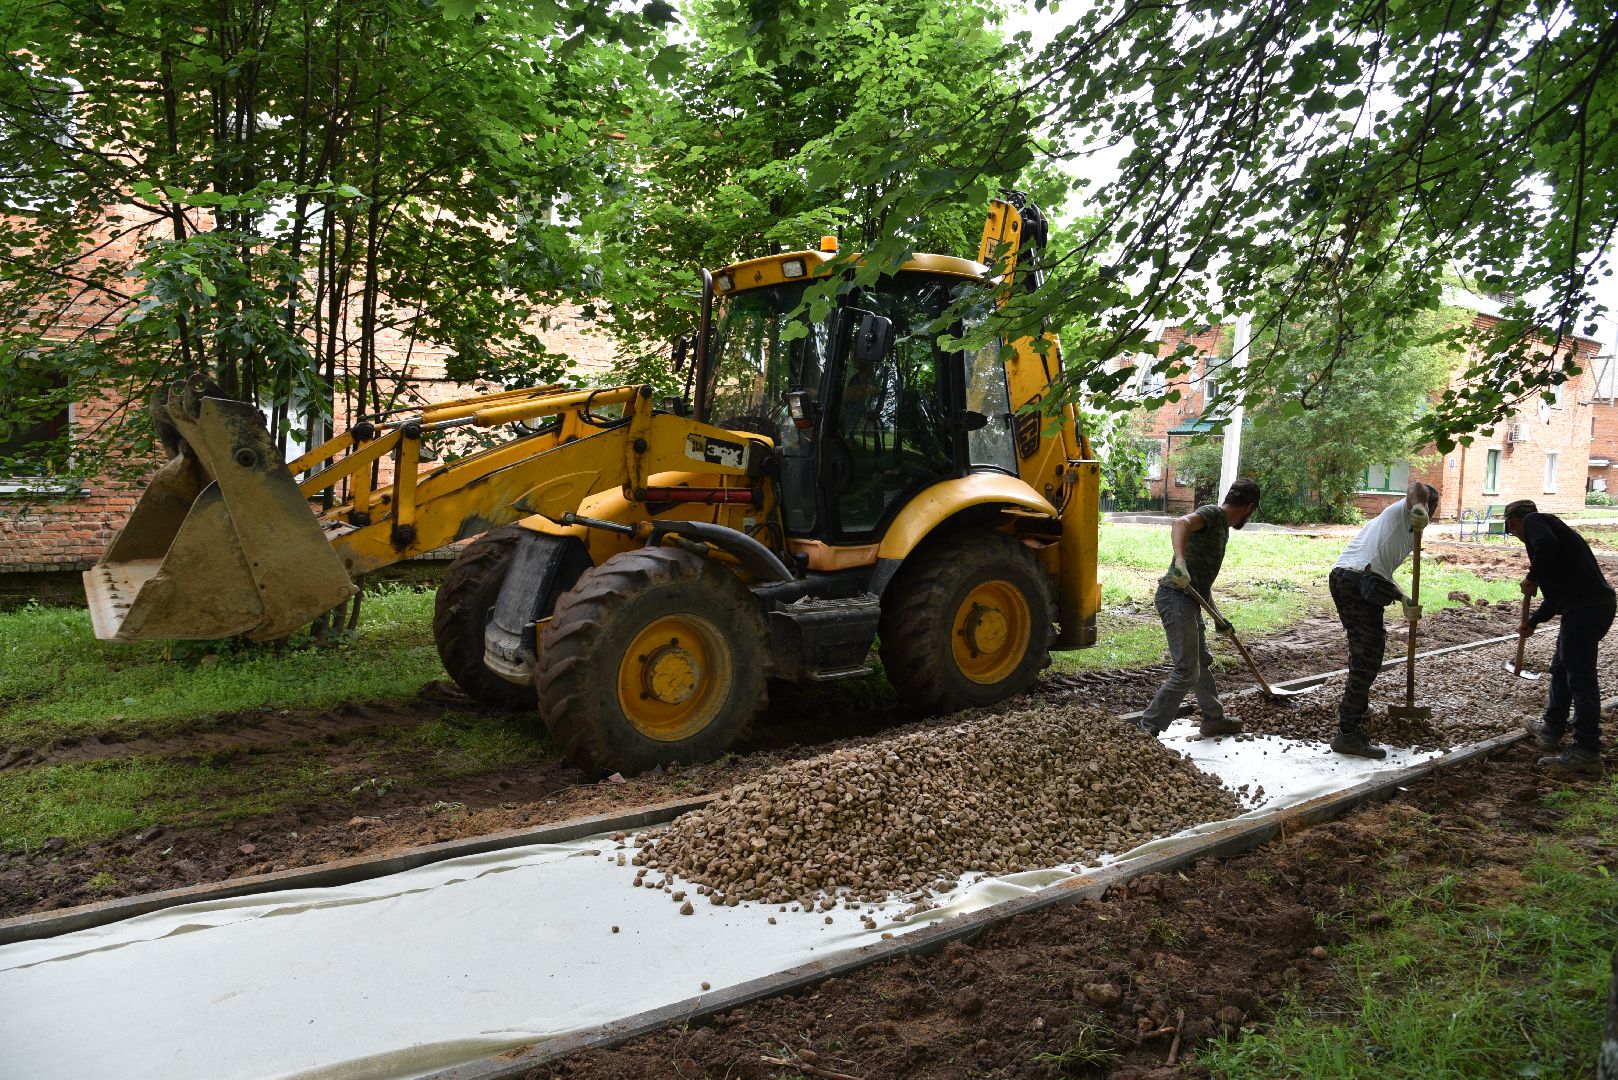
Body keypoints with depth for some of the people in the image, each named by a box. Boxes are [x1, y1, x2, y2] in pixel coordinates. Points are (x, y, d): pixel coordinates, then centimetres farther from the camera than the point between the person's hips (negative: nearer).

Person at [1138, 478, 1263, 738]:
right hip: (1177, 597, -11)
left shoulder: (1223, 528, 22)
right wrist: (1180, 562, -47)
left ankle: (1214, 719, 41)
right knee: (1187, 672, -11)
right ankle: (1147, 729, -7)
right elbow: (1180, 523, -32)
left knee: (1202, 662, 24)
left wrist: (1218, 619, 32)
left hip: (1190, 601, 11)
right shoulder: (1211, 514, -8)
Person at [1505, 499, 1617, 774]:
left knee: (1580, 679, -7)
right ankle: (1551, 729, 35)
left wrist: (1532, 579, -11)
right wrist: (1533, 620, 37)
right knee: (1561, 669, 22)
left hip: (1584, 608, -10)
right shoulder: (1551, 526, 27)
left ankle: (1586, 753, -5)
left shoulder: (1533, 521, 0)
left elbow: (1546, 544, -26)